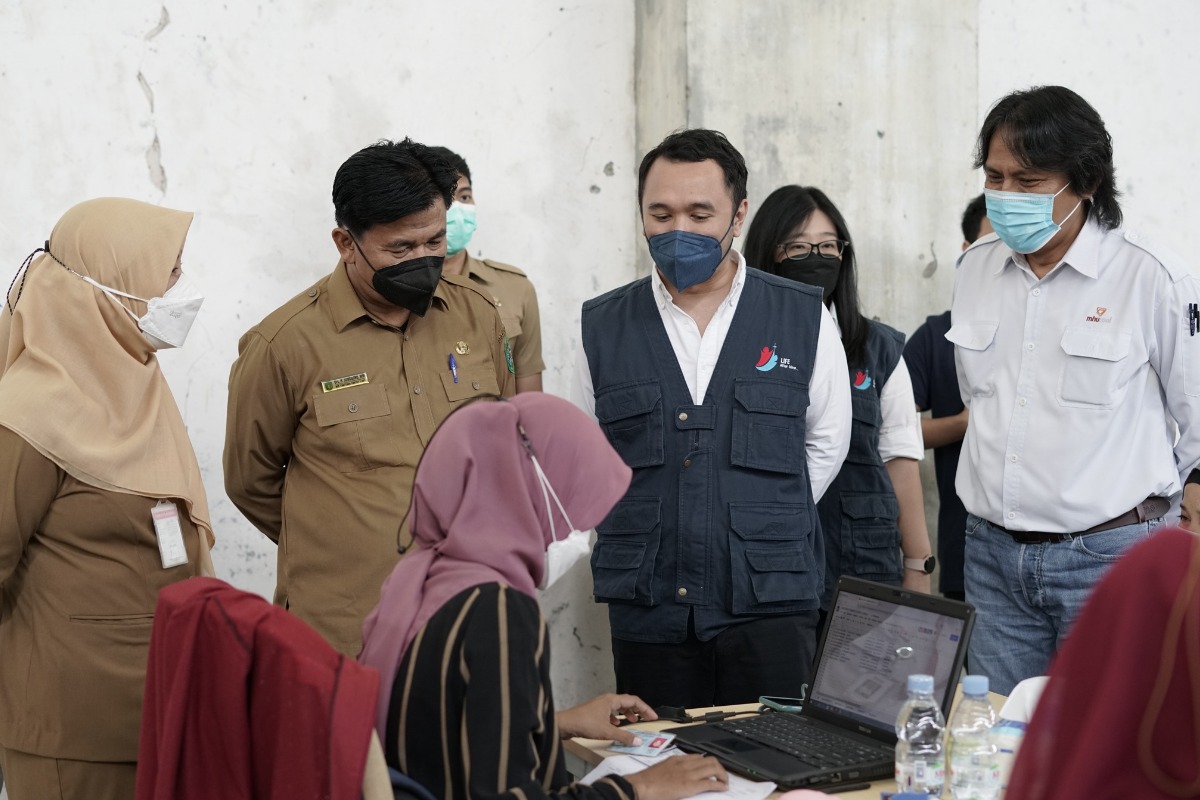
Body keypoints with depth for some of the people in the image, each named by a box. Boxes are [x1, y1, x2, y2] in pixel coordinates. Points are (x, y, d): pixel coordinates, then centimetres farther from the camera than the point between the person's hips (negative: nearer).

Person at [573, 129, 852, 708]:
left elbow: (826, 443, 12)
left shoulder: (804, 319, 2)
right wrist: (647, 529, 10)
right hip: (649, 611, 1)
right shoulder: (603, 328, 5)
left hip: (770, 602, -1)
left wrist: (764, 526, 8)